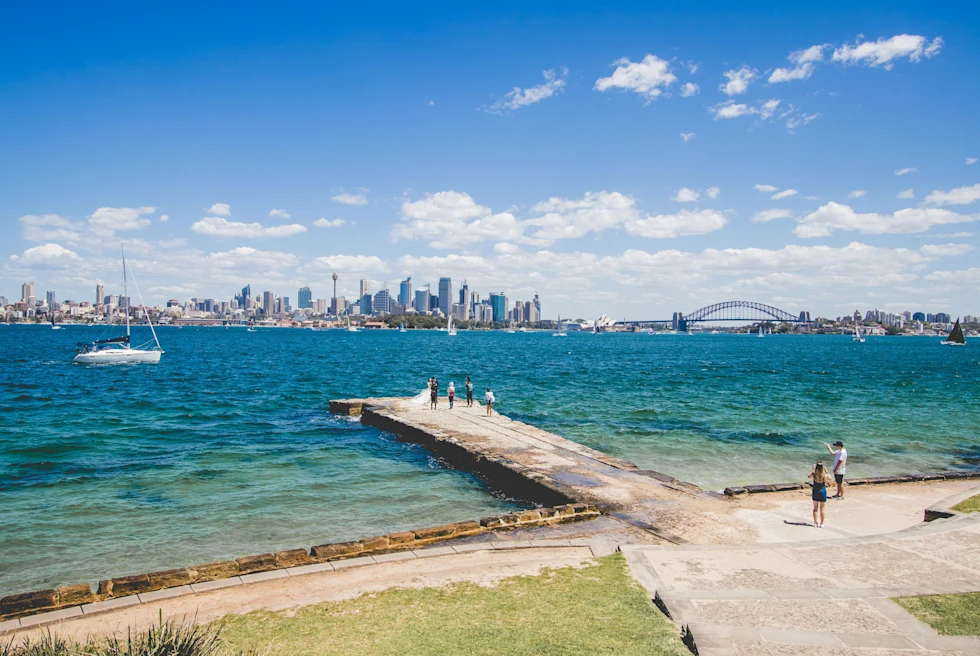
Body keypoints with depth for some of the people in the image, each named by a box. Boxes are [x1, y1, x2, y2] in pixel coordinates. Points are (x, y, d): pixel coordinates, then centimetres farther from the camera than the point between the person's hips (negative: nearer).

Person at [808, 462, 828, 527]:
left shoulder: (814, 475, -15)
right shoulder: (825, 476, -18)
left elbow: (808, 476, 9)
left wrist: (812, 469, 15)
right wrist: (826, 471, 6)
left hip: (815, 493, 1)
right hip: (823, 492, -1)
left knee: (815, 508, 14)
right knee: (822, 509, 10)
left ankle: (815, 523, 20)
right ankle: (821, 524, 14)